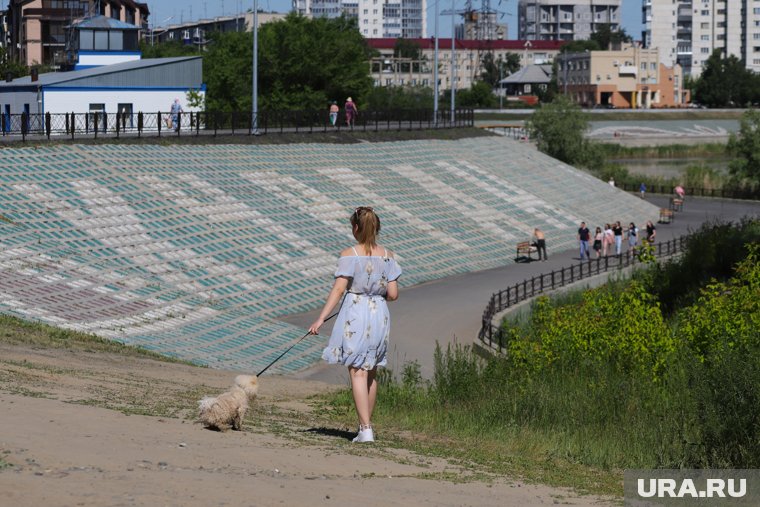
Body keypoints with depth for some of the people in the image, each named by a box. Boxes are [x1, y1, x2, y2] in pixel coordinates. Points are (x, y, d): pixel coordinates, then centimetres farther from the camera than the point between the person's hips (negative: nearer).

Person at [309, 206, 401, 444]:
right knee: (371, 372, 16)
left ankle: (365, 429, -10)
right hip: (379, 314, 4)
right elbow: (393, 294, 0)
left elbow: (339, 288, -15)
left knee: (358, 372, -3)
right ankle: (366, 424, 25)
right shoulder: (387, 256, 2)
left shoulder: (349, 255, -9)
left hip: (355, 314, -4)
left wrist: (321, 318, -15)